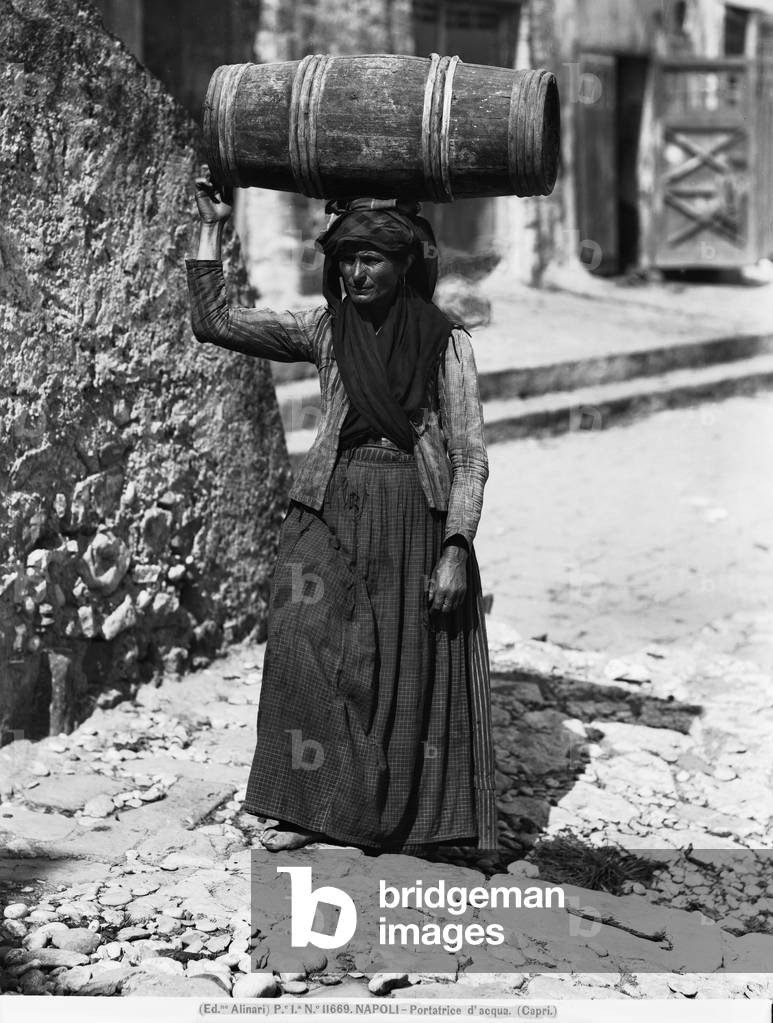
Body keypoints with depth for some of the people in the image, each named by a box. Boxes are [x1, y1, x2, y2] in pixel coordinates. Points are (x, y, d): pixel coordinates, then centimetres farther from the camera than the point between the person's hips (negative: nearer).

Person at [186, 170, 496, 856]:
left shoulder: (445, 341, -1)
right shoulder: (324, 330, 7)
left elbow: (470, 455, -4)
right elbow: (215, 323, 3)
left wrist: (456, 550, -12)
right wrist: (212, 230, -1)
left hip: (415, 519, -2)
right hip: (332, 513, 2)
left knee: (410, 673, 4)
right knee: (307, 651, -6)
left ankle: (407, 824, 19)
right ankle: (312, 808, 6)